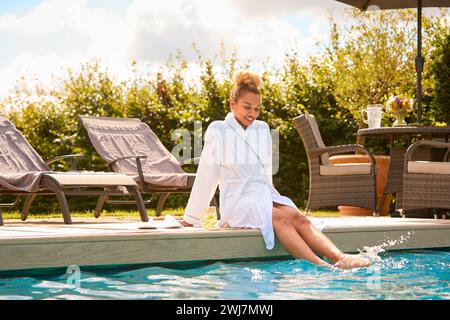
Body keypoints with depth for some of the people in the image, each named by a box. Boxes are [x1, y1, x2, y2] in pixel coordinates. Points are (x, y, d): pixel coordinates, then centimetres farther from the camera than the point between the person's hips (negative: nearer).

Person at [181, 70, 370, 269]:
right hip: (238, 201, -5)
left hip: (265, 196, 5)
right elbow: (206, 177, 2)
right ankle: (319, 266, -54)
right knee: (280, 218, -34)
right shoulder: (218, 131, 2)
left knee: (298, 218, -27)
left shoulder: (262, 129, 17)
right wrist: (190, 219, 3)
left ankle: (340, 258, -47)